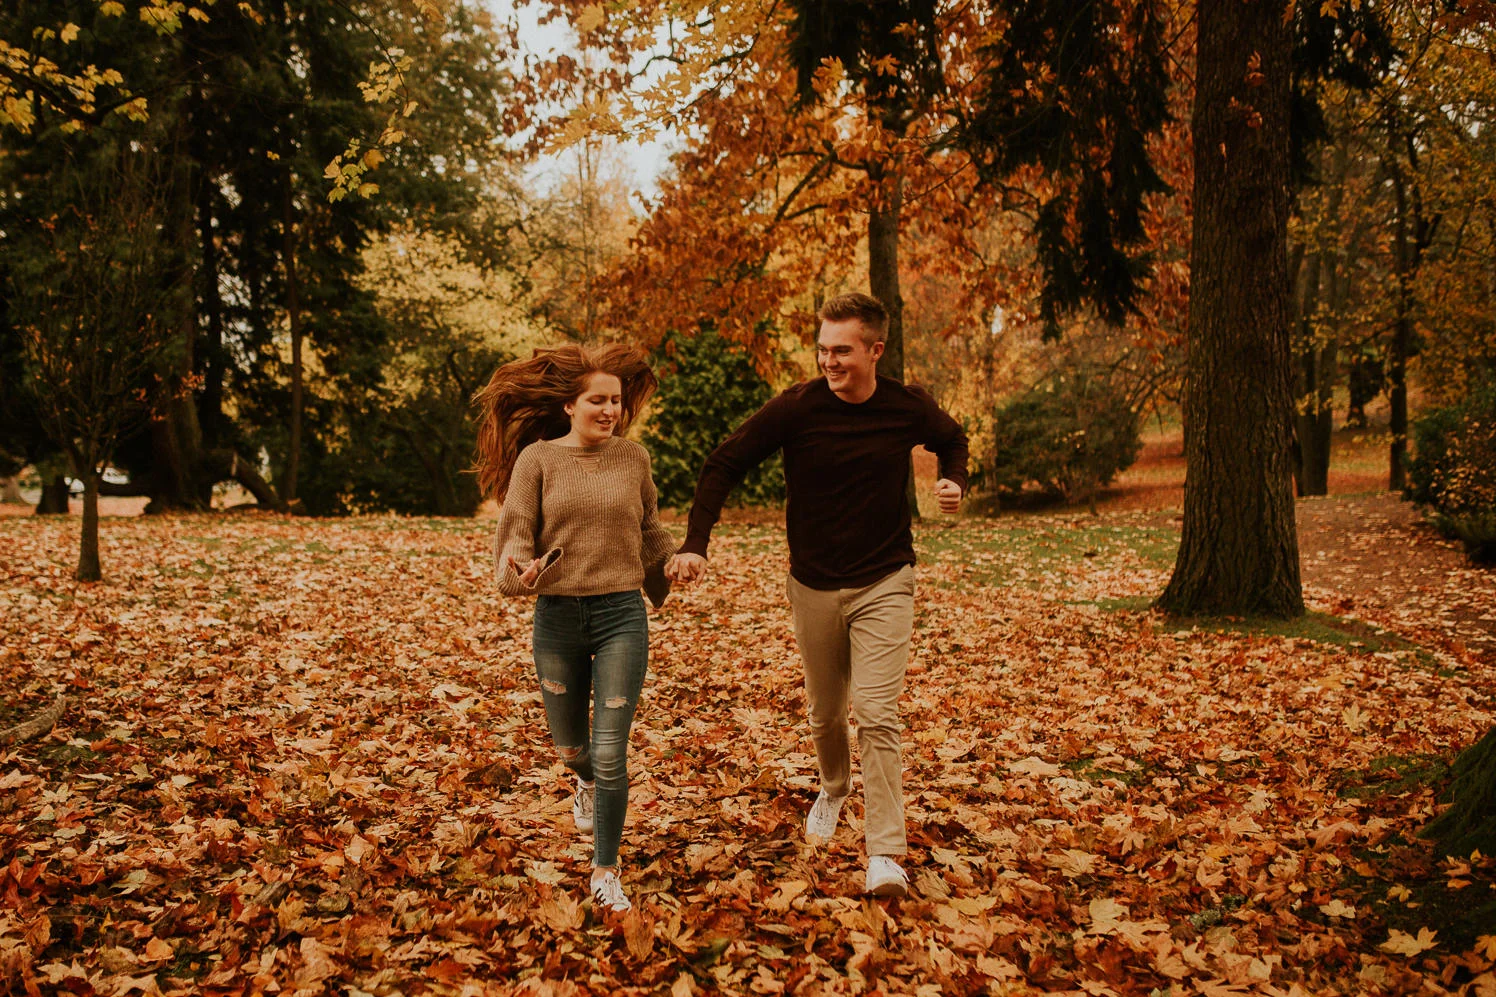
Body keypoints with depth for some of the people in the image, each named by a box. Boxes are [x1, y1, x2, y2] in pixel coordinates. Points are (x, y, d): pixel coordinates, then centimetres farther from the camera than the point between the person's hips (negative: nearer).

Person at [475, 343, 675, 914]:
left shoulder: (633, 458, 3)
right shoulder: (537, 458, -3)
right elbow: (515, 527, -11)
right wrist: (516, 571, -29)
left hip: (621, 615, 0)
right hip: (557, 616, 0)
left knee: (610, 753, -4)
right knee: (569, 746, 17)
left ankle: (605, 872, 13)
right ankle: (588, 784, 55)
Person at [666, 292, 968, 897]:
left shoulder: (909, 408, -8)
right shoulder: (796, 408, -13)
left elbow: (952, 439, 16)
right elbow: (723, 465, -7)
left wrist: (954, 482, -6)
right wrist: (695, 544, -17)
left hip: (884, 584, -1)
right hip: (814, 586, 1)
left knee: (877, 714, -11)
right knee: (825, 712, 16)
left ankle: (886, 853, -5)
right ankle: (834, 788, 48)